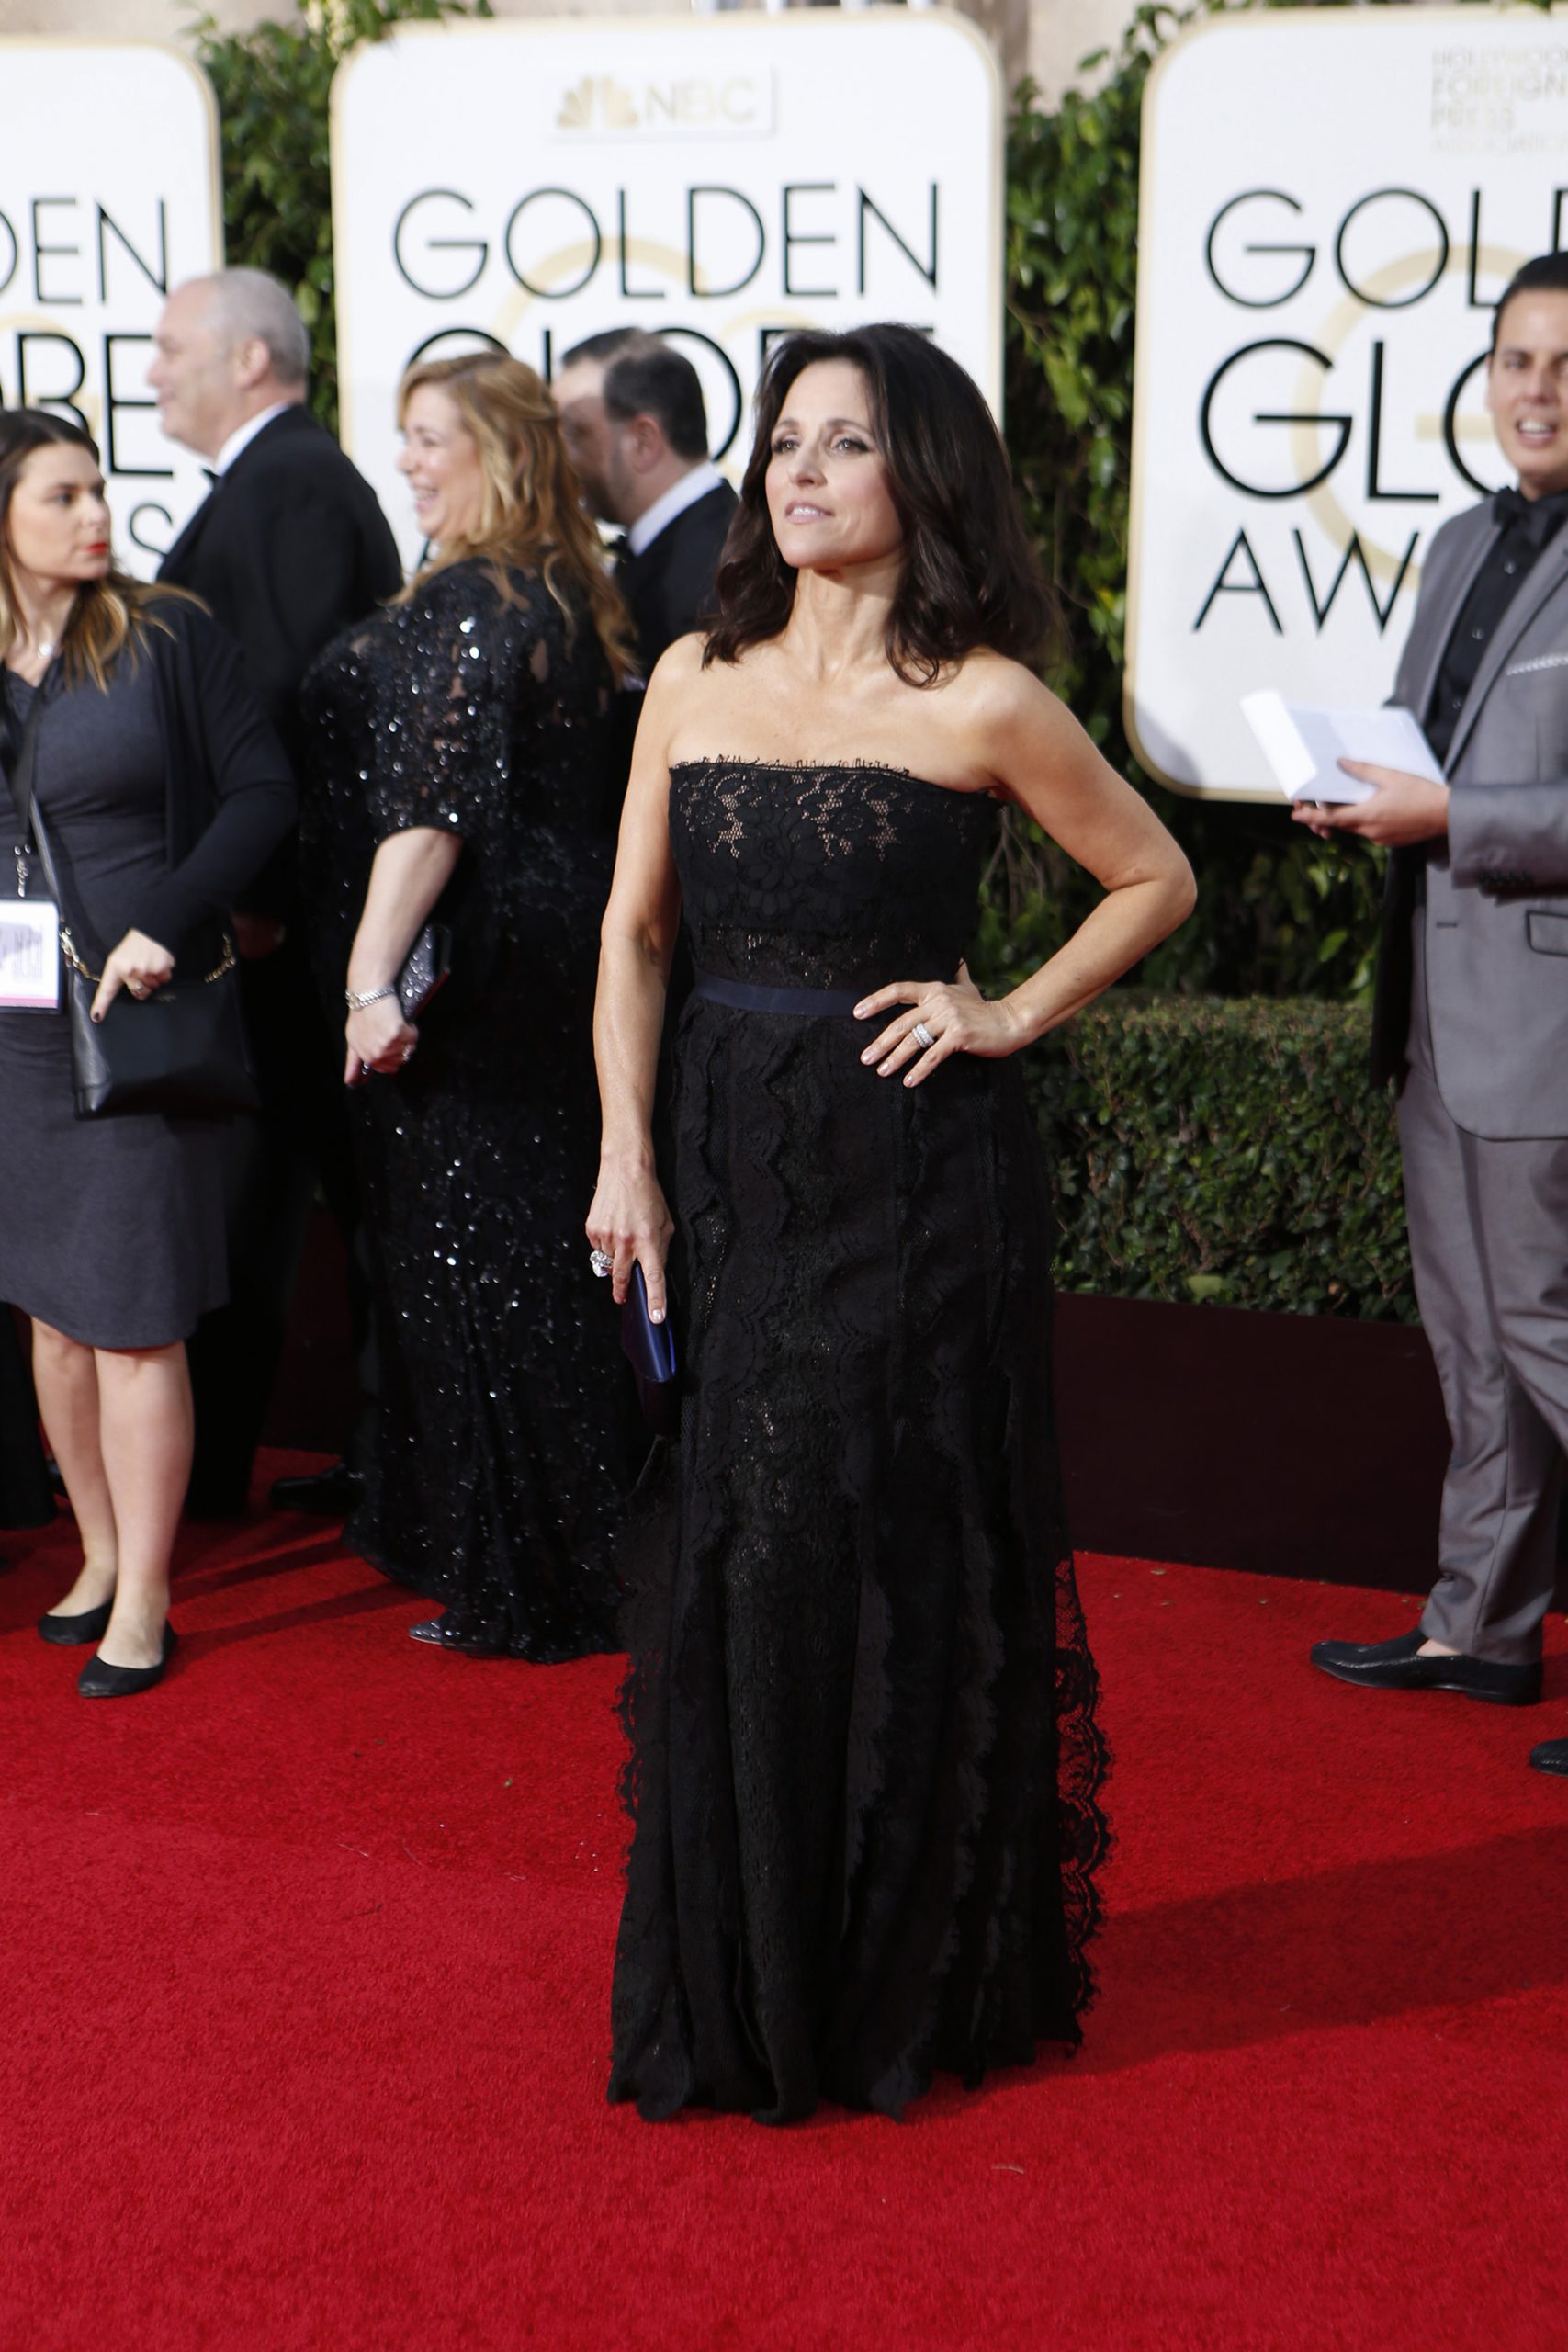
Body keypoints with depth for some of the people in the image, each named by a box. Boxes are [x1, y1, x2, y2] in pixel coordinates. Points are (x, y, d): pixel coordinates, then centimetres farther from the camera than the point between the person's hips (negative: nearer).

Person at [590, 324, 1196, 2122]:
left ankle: (910, 1987, 20)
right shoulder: (696, 680, 7)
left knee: (905, 1570, 3)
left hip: (918, 1180, -4)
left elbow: (1157, 878, 6)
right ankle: (740, 1988, 24)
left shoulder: (981, 706, -5)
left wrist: (1014, 1018, -4)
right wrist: (627, 1153, -1)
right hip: (732, 1165, 4)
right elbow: (633, 931, 8)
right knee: (730, 1572, 8)